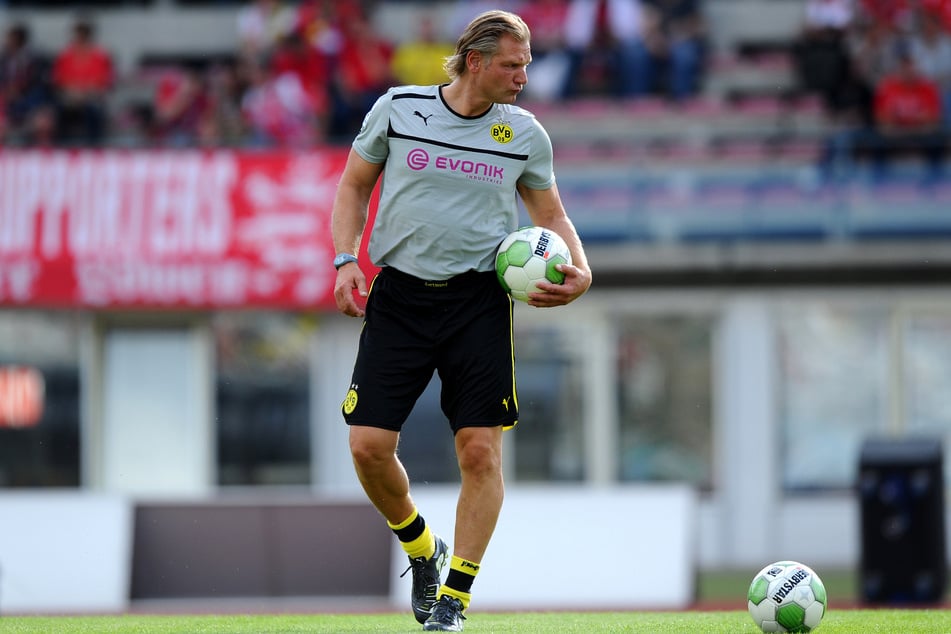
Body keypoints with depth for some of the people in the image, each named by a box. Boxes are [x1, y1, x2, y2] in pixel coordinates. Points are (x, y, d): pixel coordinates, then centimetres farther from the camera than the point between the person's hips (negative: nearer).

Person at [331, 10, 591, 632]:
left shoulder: (525, 134, 3)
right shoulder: (397, 109, 0)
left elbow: (552, 216, 16)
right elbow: (354, 185, 12)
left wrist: (580, 272, -3)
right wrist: (346, 261, -2)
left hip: (480, 300, 0)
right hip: (399, 294, 0)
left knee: (481, 450, -8)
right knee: (369, 445, -7)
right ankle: (421, 548, 22)